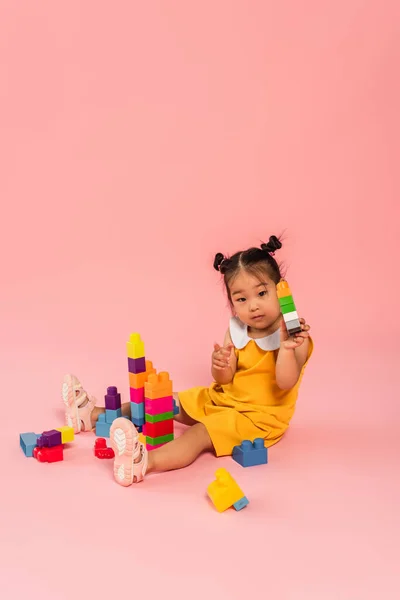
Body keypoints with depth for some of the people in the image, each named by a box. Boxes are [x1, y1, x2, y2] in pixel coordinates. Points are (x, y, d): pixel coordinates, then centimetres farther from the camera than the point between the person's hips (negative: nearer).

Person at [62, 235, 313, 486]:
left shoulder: (295, 335, -17)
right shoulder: (236, 329, -1)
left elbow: (285, 383, -28)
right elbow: (224, 380, -2)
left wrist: (286, 346, -44)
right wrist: (221, 366, -26)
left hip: (259, 416, -7)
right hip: (222, 399, 7)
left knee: (200, 432, -32)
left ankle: (143, 462, -55)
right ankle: (93, 414, 13)